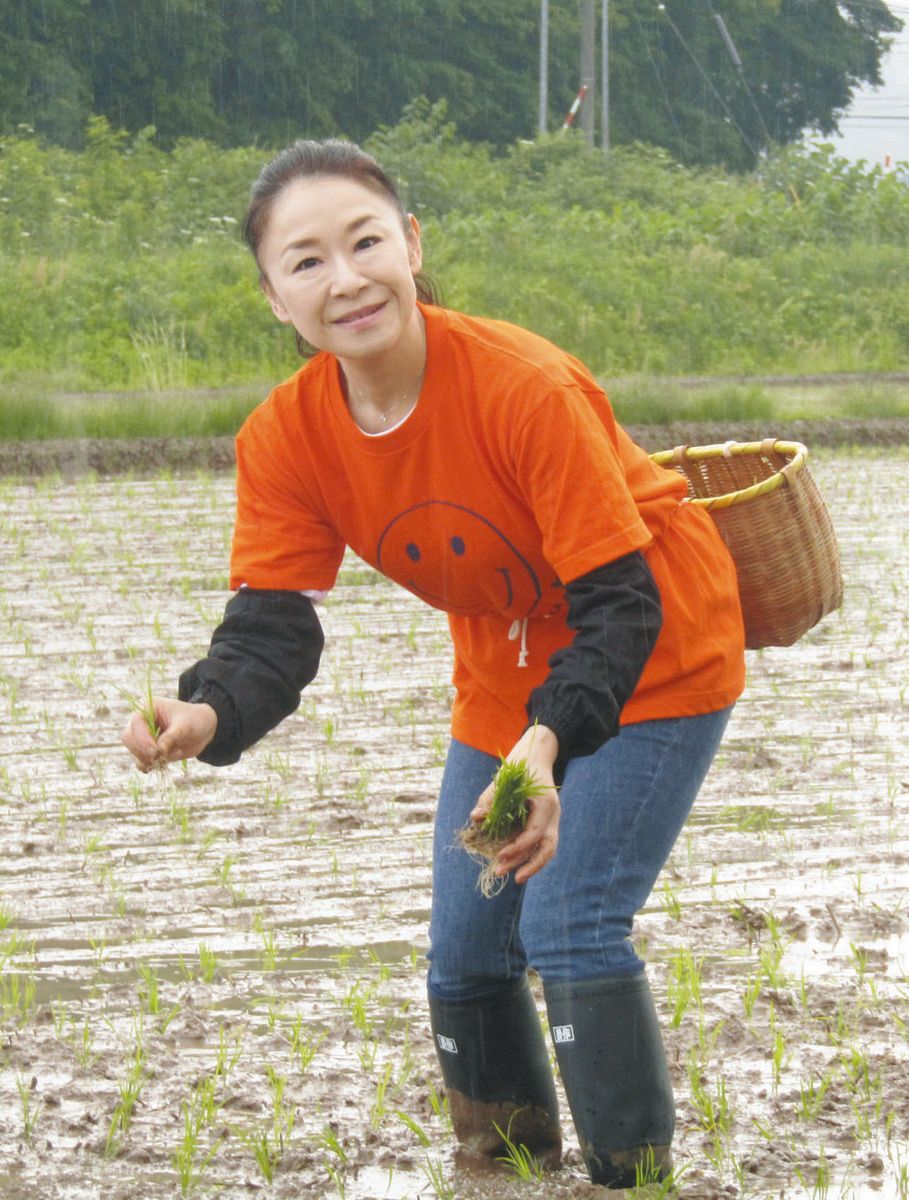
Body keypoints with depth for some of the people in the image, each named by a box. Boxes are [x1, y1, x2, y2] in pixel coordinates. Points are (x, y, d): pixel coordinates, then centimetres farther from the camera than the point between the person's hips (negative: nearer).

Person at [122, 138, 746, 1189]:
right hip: (507, 679, 6)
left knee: (570, 927, -18)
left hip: (653, 661, -6)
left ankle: (633, 1176, -6)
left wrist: (552, 740, -47)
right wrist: (209, 713, -43)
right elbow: (271, 624, -19)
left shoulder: (527, 389, -33)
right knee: (464, 951, 9)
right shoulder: (285, 438, -17)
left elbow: (620, 603, -30)